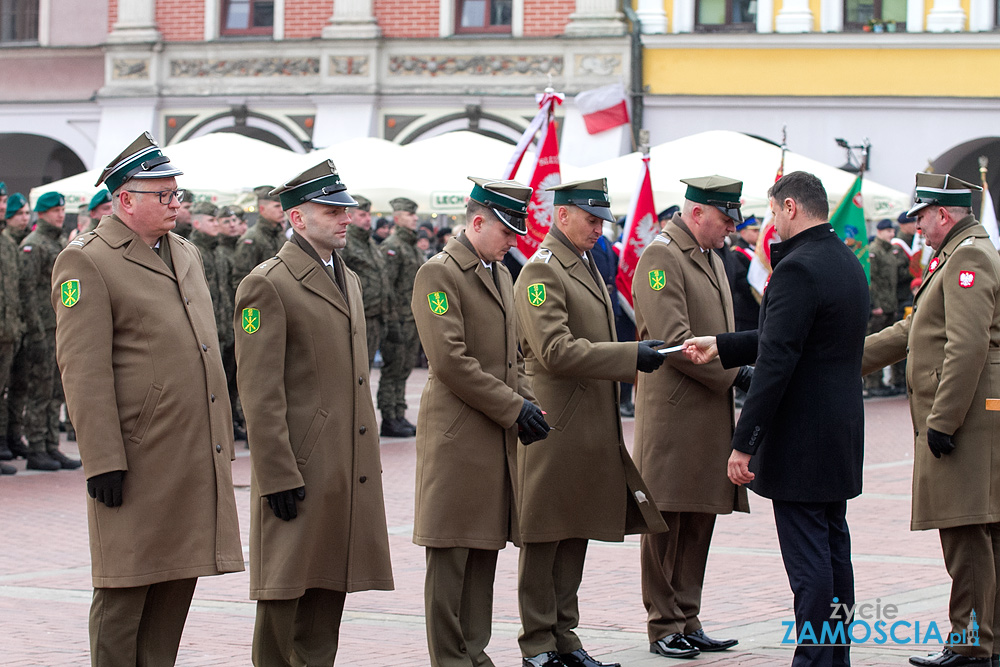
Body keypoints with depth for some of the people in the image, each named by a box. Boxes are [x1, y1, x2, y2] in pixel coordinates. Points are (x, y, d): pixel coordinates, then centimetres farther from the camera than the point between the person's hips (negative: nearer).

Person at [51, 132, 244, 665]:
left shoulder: (186, 255, 17)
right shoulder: (85, 262, -9)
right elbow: (84, 371, -14)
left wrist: (221, 440, 19)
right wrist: (104, 460, -19)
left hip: (198, 456, 8)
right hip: (138, 459, -8)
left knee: (177, 585, 12)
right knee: (125, 587, -1)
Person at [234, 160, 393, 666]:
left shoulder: (349, 281, 17)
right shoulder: (267, 285, -10)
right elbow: (260, 392, -14)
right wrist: (277, 476, -18)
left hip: (350, 468, 8)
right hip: (299, 468, -8)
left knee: (330, 586, 12)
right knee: (285, 588, -1)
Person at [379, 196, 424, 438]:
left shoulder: (415, 248, 17)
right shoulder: (391, 247, -11)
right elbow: (387, 286, -16)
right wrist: (393, 319, -20)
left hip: (414, 319, 9)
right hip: (399, 318, -9)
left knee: (404, 370, 12)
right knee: (393, 370, -4)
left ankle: (400, 417, 17)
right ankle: (389, 420, -1)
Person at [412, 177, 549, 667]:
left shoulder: (501, 273, 17)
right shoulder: (438, 273, -10)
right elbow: (451, 361, -17)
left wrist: (527, 403, 4)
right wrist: (514, 407, -16)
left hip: (499, 436, 8)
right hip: (458, 436, -8)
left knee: (486, 550, 10)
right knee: (451, 555, -3)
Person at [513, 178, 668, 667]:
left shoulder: (586, 265, 18)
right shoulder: (541, 272, -13)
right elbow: (557, 352, -22)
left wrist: (632, 359, 16)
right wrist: (631, 356, -23)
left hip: (591, 426, 9)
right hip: (556, 427, -9)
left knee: (576, 534, 12)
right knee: (545, 535, -1)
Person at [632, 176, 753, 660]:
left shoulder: (712, 260, 19)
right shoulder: (660, 256, -11)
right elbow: (675, 340, -19)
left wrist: (740, 371, 8)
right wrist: (735, 374, -16)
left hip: (711, 413, 9)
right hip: (671, 414, -9)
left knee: (700, 521, 10)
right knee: (665, 520, -1)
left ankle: (687, 620, 17)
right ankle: (663, 626, 5)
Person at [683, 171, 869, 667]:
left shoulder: (798, 269, -19)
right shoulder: (847, 263, 12)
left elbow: (776, 362, -23)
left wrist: (743, 443, -21)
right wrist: (722, 347, 23)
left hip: (800, 440, -10)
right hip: (840, 437, 10)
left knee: (808, 559, -6)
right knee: (833, 550, 16)